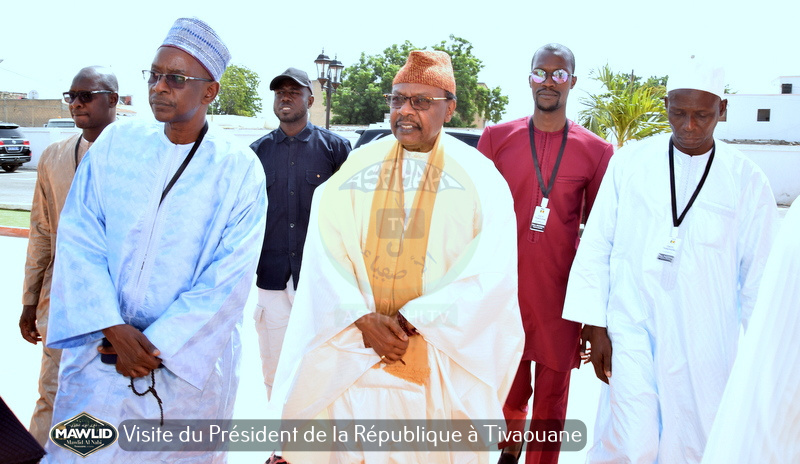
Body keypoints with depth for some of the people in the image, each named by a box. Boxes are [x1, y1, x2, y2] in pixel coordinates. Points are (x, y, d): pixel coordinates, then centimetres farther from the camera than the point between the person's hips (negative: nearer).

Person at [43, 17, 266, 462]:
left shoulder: (240, 169, -8)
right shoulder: (116, 143, 0)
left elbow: (229, 278, -11)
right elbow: (79, 241, -3)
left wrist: (156, 344, -12)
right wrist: (112, 328, -13)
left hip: (191, 358, -2)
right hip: (102, 351, 2)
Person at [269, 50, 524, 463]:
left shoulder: (478, 178, -3)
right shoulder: (358, 167, 3)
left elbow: (491, 273, -11)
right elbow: (326, 254, -3)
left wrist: (409, 320, -16)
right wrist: (364, 319, -16)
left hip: (444, 359, -1)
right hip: (353, 353, 2)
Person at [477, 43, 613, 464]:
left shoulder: (596, 151, 1)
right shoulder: (496, 138, 3)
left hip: (561, 294, -1)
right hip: (503, 288, 1)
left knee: (553, 393, 8)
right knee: (508, 389, 14)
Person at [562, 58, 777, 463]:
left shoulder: (747, 181, 0)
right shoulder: (629, 163, -1)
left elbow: (757, 276, 6)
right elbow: (596, 247, 1)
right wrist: (595, 326, -1)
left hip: (705, 343, 1)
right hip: (632, 328, -1)